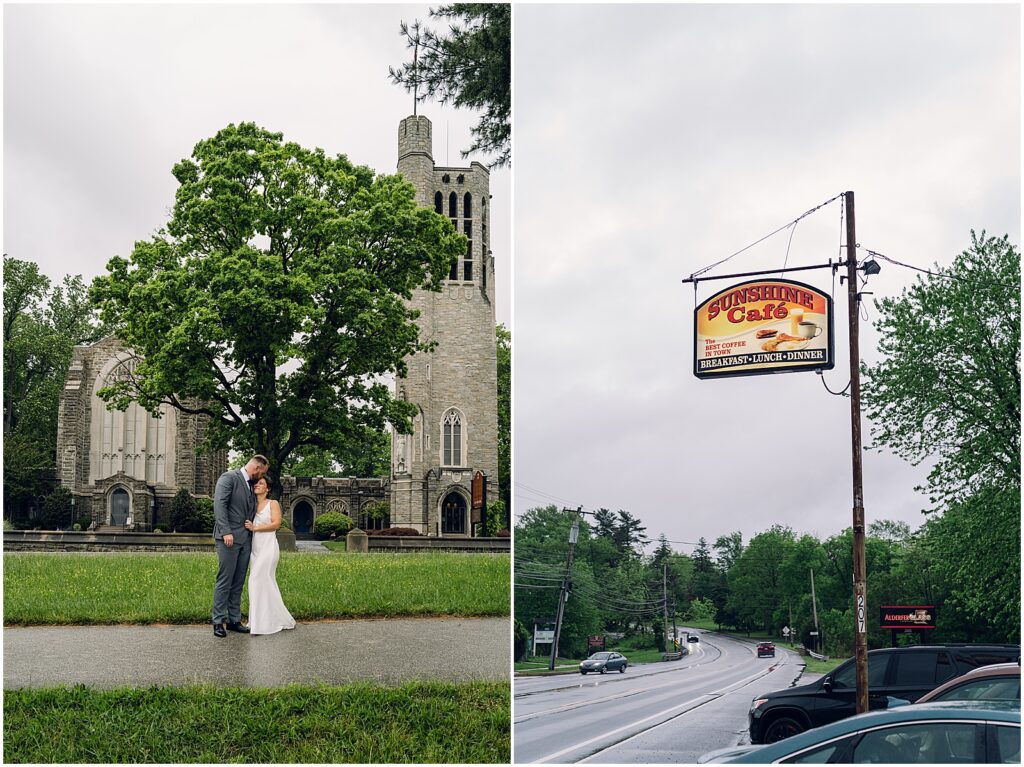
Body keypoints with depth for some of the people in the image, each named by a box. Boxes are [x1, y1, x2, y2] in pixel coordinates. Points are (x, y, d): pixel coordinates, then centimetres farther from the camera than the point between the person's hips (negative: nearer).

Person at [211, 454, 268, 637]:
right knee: (224, 580, -6)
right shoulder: (229, 477, -5)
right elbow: (219, 504, -15)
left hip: (245, 539, 8)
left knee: (238, 582, 9)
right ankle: (218, 622, -1)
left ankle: (234, 620, 13)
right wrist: (226, 532, -21)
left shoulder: (251, 485, 19)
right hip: (229, 538, -8)